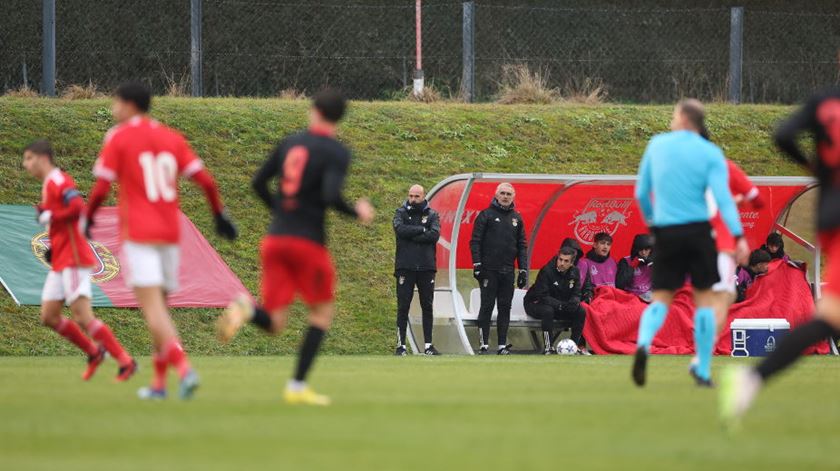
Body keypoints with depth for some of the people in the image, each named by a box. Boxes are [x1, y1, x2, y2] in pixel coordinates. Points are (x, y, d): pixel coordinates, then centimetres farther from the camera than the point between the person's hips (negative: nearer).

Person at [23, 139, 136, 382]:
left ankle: (125, 362, -9)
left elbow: (78, 208, -28)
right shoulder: (49, 185, 19)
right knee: (49, 317, 8)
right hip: (60, 262, 10)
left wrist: (49, 216, -19)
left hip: (74, 259, -10)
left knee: (83, 318, -13)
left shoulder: (59, 181, -11)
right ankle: (94, 353, 18)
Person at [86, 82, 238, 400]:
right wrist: (219, 215, 14)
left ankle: (183, 368, -31)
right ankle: (159, 383, 17)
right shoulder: (172, 138, 10)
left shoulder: (118, 138, -3)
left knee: (152, 307, -12)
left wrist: (88, 218, 8)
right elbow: (205, 180, 4)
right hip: (170, 232, 5)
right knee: (159, 306, 16)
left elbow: (101, 187, -8)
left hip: (138, 234, -5)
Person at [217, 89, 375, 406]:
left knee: (274, 324, 7)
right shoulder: (336, 153, -6)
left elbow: (258, 183, 14)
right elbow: (331, 196, -20)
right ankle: (297, 386, 6)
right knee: (323, 312, 15)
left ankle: (246, 309, -28)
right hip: (308, 241, -5)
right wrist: (358, 213, -2)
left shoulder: (290, 143, 11)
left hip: (275, 238, 5)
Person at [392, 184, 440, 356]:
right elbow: (400, 229, -13)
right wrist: (422, 230, -11)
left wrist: (412, 236, -13)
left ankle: (428, 345, 9)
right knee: (403, 307, -2)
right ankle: (401, 345, 1)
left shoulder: (432, 215, 7)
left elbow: (435, 234, -9)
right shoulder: (401, 213, 6)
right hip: (405, 267, -1)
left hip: (426, 267, 1)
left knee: (427, 306, 5)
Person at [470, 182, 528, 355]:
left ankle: (502, 345, 7)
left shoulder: (517, 218, 13)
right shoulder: (486, 215, 0)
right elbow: (475, 241, -3)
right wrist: (477, 264, -11)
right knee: (487, 307, -4)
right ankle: (483, 345, -2)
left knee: (505, 308, 4)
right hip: (489, 270, -4)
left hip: (507, 271, 4)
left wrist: (523, 270, 8)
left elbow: (522, 245, 15)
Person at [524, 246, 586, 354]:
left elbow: (576, 294, 1)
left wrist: (574, 302, -25)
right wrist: (561, 305, -38)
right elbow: (542, 296, -26)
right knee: (548, 311, -38)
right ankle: (548, 347, -32)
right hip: (535, 304, -6)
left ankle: (575, 344, -7)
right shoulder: (547, 271, -23)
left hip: (560, 306, 6)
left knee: (581, 312, -15)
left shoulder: (574, 272, -3)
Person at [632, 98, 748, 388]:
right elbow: (723, 197, -13)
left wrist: (650, 218, 30)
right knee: (704, 298, 8)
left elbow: (642, 192, 11)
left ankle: (643, 343, -23)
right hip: (698, 231, -2)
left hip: (665, 232, 2)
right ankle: (703, 371, 7)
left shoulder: (657, 145, 5)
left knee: (661, 299, 8)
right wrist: (738, 236, -16)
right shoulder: (711, 153, -2)